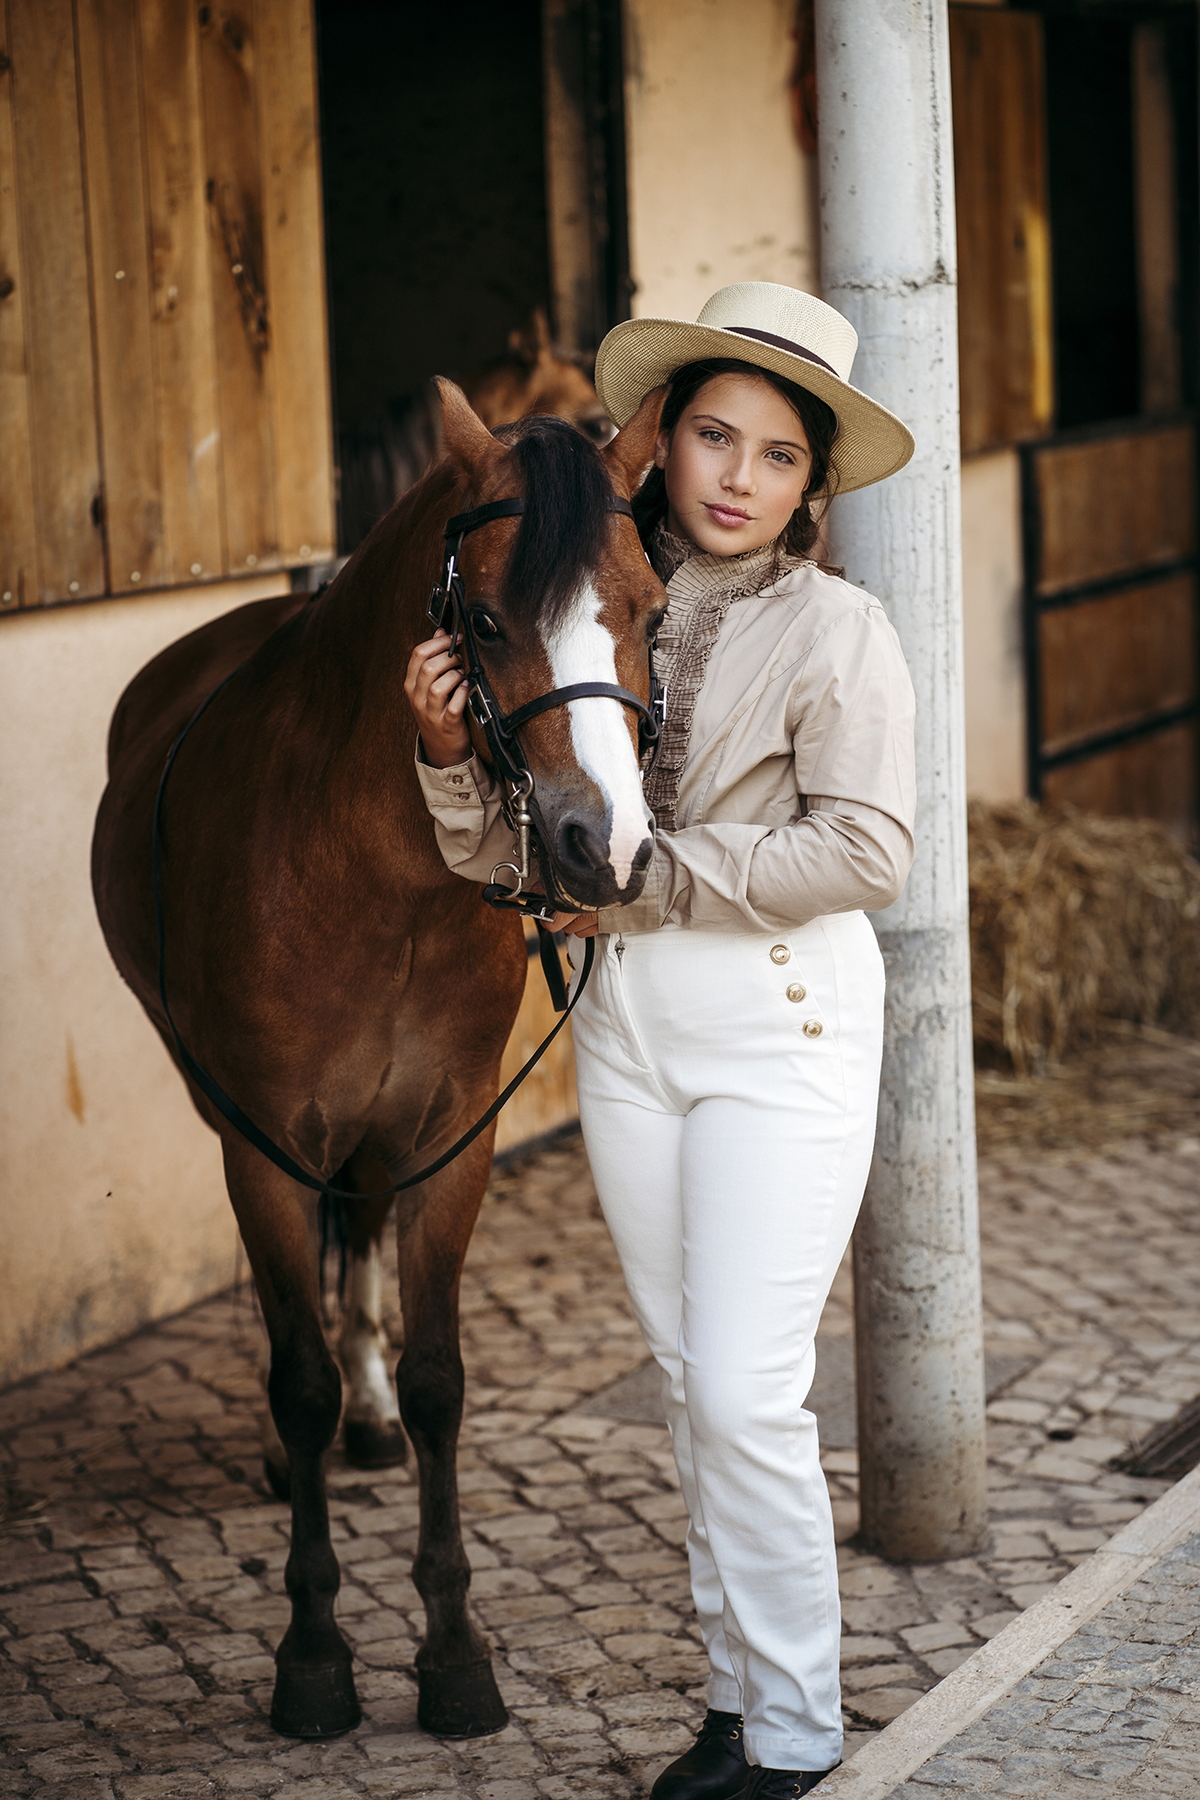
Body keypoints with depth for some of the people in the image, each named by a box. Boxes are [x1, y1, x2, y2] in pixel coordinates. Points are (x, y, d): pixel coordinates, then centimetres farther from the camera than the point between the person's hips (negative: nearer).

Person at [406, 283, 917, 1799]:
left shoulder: (837, 633, -8)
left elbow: (866, 850, -18)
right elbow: (505, 856, 7)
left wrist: (655, 877, -17)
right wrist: (452, 755, -13)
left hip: (782, 1022, -5)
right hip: (625, 1028, 5)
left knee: (745, 1392, -8)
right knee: (688, 1380, 12)